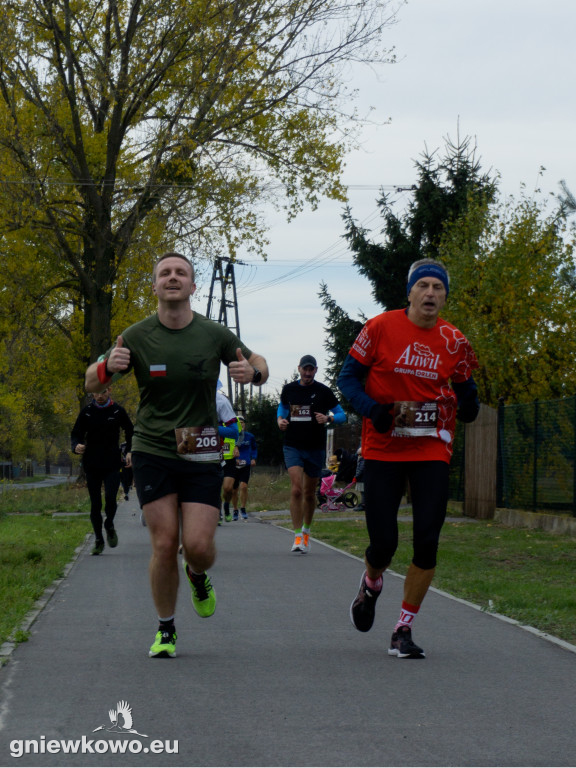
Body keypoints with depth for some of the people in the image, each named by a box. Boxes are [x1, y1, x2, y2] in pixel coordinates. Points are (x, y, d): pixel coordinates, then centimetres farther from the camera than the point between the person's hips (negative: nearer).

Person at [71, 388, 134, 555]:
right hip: (92, 465, 1)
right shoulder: (87, 412, 3)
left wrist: (130, 452, 0)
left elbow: (130, 432, 14)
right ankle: (98, 539, 17)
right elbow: (76, 434, 6)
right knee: (95, 504, 2)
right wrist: (76, 446, -17)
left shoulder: (117, 411, 2)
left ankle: (109, 526, 13)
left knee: (111, 499, -16)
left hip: (112, 464, -1)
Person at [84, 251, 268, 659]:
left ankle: (198, 577, 30)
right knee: (165, 544, -6)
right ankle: (165, 630, 13)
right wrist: (109, 366, -22)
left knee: (199, 546, -9)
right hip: (152, 452, 0)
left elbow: (258, 363, 12)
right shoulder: (137, 337, -4)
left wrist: (253, 372, -14)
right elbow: (92, 383, 2)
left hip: (201, 454, 0)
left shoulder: (215, 335, -3)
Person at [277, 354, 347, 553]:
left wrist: (328, 419, -17)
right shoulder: (289, 389, 5)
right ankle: (297, 537, -14)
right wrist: (280, 419, 3)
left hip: (316, 448, 0)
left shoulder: (323, 391, -1)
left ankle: (306, 531, 34)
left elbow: (341, 415, 4)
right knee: (296, 490, -16)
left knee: (309, 493, 10)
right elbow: (282, 406, 24)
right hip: (293, 446, 0)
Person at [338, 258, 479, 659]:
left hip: (432, 452, 2)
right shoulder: (381, 327, -5)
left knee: (426, 541, -8)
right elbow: (348, 377, 1)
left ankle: (404, 629, 6)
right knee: (384, 542, -3)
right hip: (383, 450, -1)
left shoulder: (454, 341, 1)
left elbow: (467, 407, 9)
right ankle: (371, 585, 35)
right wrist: (373, 411, -16)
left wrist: (466, 398, -15)